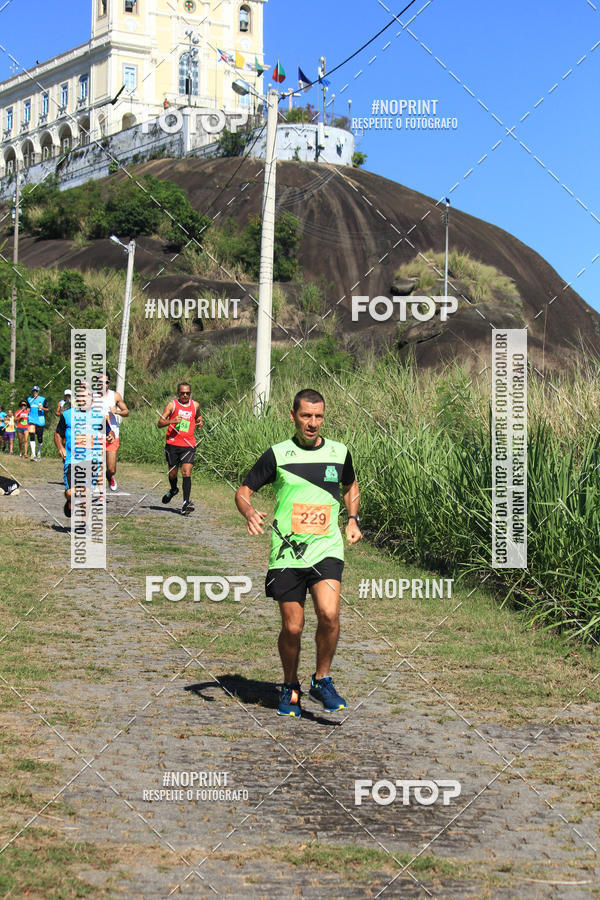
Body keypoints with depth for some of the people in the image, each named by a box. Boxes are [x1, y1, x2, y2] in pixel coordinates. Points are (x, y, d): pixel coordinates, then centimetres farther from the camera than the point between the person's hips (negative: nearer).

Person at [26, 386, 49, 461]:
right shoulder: (29, 399, 10)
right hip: (32, 420, 1)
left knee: (39, 438, 5)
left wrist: (42, 408, -18)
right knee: (31, 435, -17)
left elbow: (47, 409, 1)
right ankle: (33, 454, -20)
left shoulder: (42, 399, 0)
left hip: (40, 420, -1)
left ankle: (39, 453, 26)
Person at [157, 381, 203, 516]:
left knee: (186, 472, -13)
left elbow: (198, 415, 31)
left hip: (189, 445, 1)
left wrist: (200, 421, 8)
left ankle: (186, 503, -18)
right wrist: (172, 421, -24)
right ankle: (173, 490, 44)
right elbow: (160, 423, -6)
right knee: (172, 473, 11)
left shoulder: (195, 405, 9)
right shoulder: (172, 404, -1)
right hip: (172, 444, -1)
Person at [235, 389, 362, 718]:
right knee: (292, 628, 1)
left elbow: (350, 485, 27)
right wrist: (249, 512, -16)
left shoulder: (339, 452, 6)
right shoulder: (277, 454, -1)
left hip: (327, 549, 1)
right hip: (287, 552, -1)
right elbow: (243, 490, 5)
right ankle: (290, 688, 26)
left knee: (328, 614, -20)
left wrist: (353, 519, 12)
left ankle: (322, 681, 2)